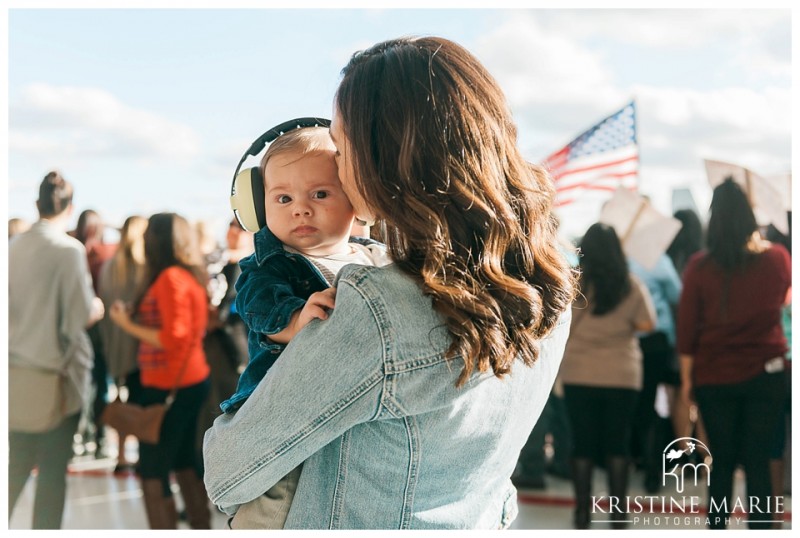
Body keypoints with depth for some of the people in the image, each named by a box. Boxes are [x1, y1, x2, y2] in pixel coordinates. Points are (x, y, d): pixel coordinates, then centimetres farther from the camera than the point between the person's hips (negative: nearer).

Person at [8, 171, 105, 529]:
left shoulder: (14, 247, 1)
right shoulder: (69, 249, -13)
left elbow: (10, 305, 8)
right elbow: (82, 315, -15)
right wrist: (98, 308, 5)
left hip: (17, 372, 5)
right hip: (54, 375, -5)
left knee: (17, 466, 17)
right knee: (53, 471, 7)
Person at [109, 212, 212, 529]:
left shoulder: (170, 278, -16)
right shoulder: (191, 276, 10)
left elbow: (173, 339, -20)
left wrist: (128, 325, -13)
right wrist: (139, 314, 14)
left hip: (169, 387, -9)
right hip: (191, 381, 9)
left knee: (152, 471, -4)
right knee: (184, 462, 17)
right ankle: (201, 528, 24)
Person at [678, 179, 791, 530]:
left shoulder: (699, 266, -6)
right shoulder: (777, 258, -3)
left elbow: (686, 327, -3)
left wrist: (687, 378, 6)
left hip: (713, 377, 0)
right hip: (765, 373, 0)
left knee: (722, 463, 9)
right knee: (757, 462, 5)